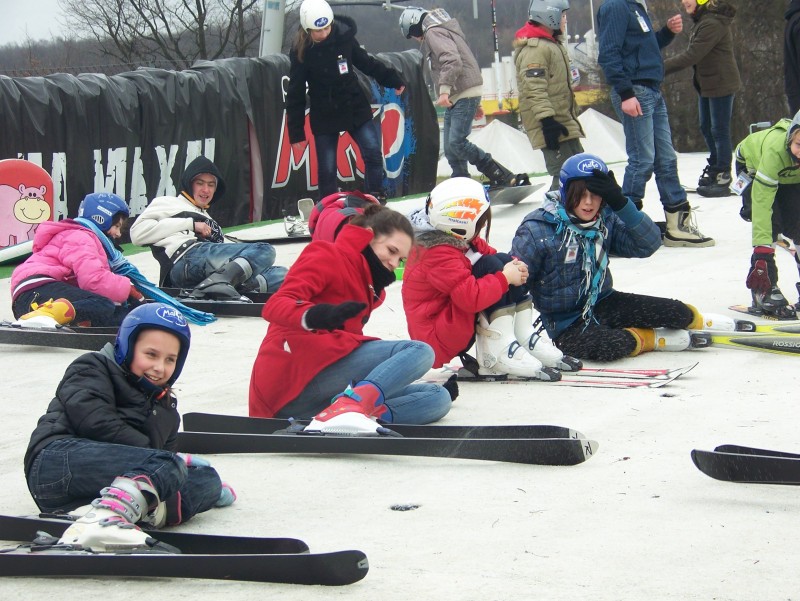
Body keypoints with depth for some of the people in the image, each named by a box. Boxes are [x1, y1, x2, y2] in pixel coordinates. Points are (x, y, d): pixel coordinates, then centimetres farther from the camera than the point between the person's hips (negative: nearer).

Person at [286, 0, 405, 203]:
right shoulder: (300, 51, -12)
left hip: (356, 108, 2)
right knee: (326, 170, 0)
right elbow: (295, 94, -7)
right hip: (324, 116, -2)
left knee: (373, 153, -9)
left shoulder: (344, 36, -8)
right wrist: (296, 133, -6)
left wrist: (392, 78, 9)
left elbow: (366, 62, 10)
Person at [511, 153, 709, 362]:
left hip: (603, 305, 5)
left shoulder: (605, 219, -3)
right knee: (612, 346, -36)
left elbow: (648, 245, -13)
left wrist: (621, 203, -25)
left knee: (678, 313, -7)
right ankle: (652, 338, -5)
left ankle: (695, 321, 29)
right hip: (564, 324, -5)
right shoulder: (536, 230, -16)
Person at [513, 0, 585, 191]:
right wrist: (547, 121, -28)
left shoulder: (552, 44, 20)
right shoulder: (534, 48, -15)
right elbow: (534, 89, -23)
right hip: (553, 128, -11)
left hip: (564, 122, 11)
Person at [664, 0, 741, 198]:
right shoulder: (702, 20, 9)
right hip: (707, 84, 10)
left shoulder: (712, 24, -23)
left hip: (721, 85, -10)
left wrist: (662, 68, -25)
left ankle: (723, 179, 2)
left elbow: (691, 56, -27)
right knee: (707, 128, 19)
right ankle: (715, 170, 33)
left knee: (719, 130, -4)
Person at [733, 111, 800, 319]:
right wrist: (762, 252, -49)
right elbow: (761, 203, -45)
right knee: (770, 219, -21)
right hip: (752, 164, -3)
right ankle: (764, 291, -17)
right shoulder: (775, 149, -45)